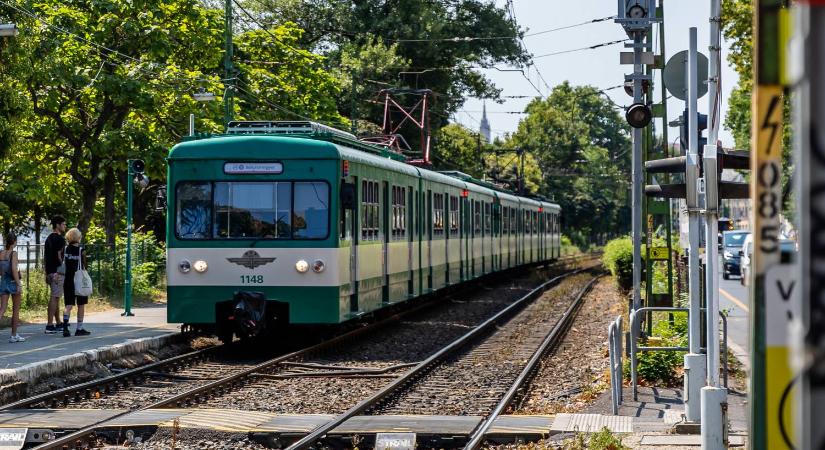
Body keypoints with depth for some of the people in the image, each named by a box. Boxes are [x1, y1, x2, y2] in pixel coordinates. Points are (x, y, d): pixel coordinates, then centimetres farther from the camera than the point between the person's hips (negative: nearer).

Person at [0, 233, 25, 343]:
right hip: (13, 282, -4)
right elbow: (14, 269, -19)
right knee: (16, 309, 9)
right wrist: (18, 284, -17)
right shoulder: (13, 253, -11)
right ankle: (14, 335, 15)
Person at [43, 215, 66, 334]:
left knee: (55, 297, 16)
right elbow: (60, 256, -19)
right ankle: (50, 325, -12)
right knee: (54, 297, -9)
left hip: (50, 271, 10)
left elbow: (45, 256, 18)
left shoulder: (49, 239, 16)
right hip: (58, 272, -10)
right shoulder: (59, 239, -12)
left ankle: (58, 323, 24)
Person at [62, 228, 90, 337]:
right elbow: (84, 266, -4)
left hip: (68, 280, 3)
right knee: (81, 305, 11)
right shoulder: (81, 250, -9)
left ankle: (65, 327, -16)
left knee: (68, 304, 3)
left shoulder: (65, 249, -1)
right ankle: (79, 329, 14)